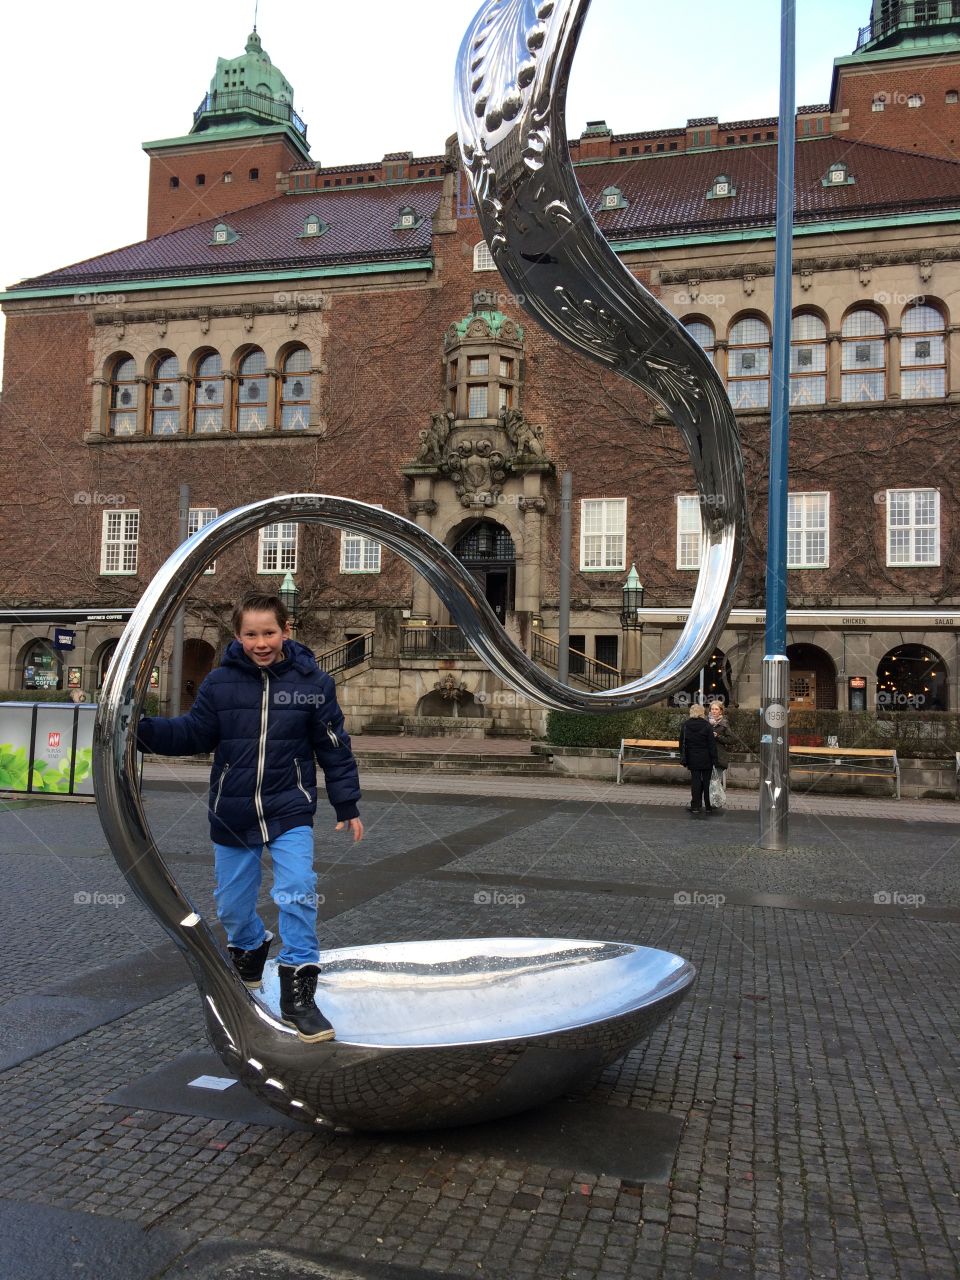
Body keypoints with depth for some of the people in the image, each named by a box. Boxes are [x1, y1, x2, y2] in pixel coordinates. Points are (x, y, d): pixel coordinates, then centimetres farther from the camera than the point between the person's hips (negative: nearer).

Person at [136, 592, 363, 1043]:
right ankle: (248, 955, 47)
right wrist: (142, 730, -13)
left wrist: (347, 806, 2)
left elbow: (334, 748, 0)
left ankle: (298, 994, 0)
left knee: (298, 895, -14)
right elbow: (194, 733, 1)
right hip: (232, 814, 2)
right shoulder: (220, 682, -4)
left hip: (290, 811, -2)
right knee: (232, 905, 14)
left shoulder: (312, 682, -6)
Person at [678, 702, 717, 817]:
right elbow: (712, 744, -7)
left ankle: (696, 806, 4)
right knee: (706, 782, 7)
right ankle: (707, 806, 11)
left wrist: (683, 759, 13)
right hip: (706, 759, -2)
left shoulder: (685, 726, -1)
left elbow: (682, 744, 5)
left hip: (693, 759, 2)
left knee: (695, 782, 6)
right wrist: (714, 759, -2)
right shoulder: (706, 725, -9)